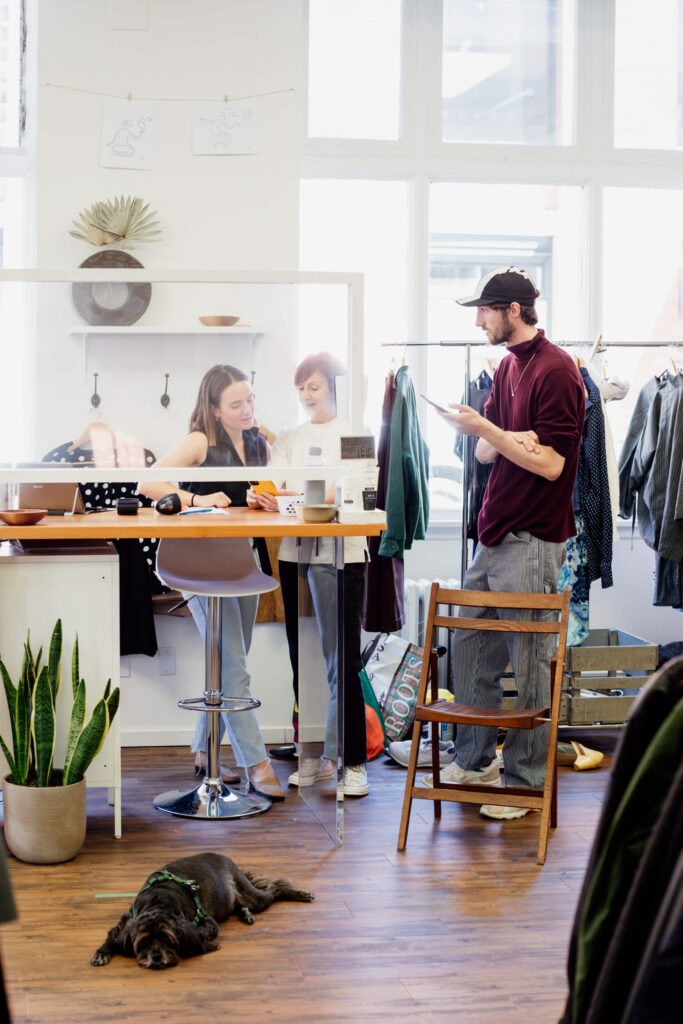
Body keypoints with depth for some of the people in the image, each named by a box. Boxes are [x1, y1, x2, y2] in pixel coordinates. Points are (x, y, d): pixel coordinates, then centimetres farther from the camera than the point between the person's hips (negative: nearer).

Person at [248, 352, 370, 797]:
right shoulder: (289, 438, 18)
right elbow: (273, 487, 7)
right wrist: (259, 497, -17)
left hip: (341, 556, -5)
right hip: (294, 555, 5)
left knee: (342, 663, -7)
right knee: (303, 661, 7)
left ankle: (353, 761, -1)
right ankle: (315, 756, 17)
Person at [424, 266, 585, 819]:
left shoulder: (556, 370, -13)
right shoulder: (508, 367, 15)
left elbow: (550, 463, -17)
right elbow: (485, 453, 13)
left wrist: (486, 428, -18)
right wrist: (510, 439, -9)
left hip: (533, 541, -9)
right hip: (495, 535, 9)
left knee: (529, 662, 0)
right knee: (470, 650, 14)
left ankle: (524, 779, 10)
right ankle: (475, 759, 27)